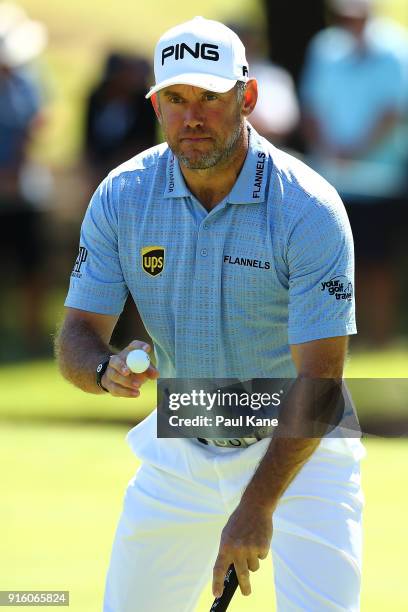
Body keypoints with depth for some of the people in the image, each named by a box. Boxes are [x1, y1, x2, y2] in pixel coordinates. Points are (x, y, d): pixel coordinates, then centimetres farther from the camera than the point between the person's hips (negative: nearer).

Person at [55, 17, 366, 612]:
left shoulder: (309, 209, -21)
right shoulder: (121, 196, -9)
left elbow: (319, 377, -24)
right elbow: (76, 336, -7)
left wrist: (257, 506, -30)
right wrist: (106, 370, -33)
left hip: (298, 451, -4)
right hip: (180, 449, 4)